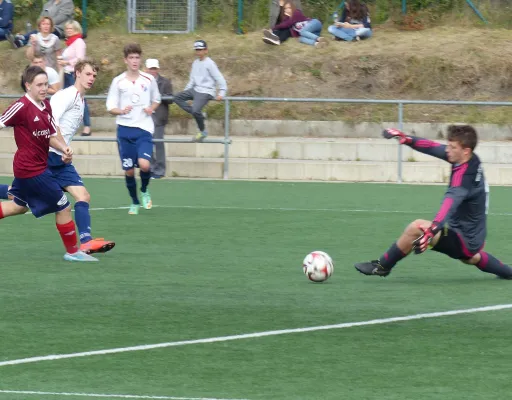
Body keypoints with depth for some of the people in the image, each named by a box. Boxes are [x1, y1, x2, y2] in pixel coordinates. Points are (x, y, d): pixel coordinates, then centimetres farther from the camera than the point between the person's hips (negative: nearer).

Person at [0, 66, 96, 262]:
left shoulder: (46, 106, 5)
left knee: (18, 206, 24)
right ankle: (72, 251, 13)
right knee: (63, 207, 0)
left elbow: (51, 136, 11)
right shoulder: (22, 106, -20)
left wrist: (63, 148, -7)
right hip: (33, 170, -9)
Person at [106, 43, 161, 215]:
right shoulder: (118, 81, 0)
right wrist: (122, 111, -19)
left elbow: (156, 100, 19)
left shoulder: (149, 80, 3)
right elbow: (110, 107, 2)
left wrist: (151, 108, -3)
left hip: (144, 129, 0)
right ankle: (134, 202, 24)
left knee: (144, 164, -20)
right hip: (125, 129, 0)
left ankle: (144, 191, 11)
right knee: (129, 170, 2)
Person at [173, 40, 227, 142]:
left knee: (196, 110, -25)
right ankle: (199, 114, -7)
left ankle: (203, 131, -2)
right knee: (177, 98, -5)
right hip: (195, 90, 8)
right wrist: (186, 91, 14)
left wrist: (221, 93, -19)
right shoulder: (195, 63, 14)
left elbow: (220, 79, -11)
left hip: (206, 92, -8)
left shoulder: (209, 64, -9)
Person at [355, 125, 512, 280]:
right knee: (469, 256, 43)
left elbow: (451, 203, -48)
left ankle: (382, 266, -6)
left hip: (464, 241, -10)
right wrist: (407, 139, -12)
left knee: (417, 227, -24)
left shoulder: (465, 176, -31)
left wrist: (431, 231, -63)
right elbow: (434, 147, 2)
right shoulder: (472, 160, -5)